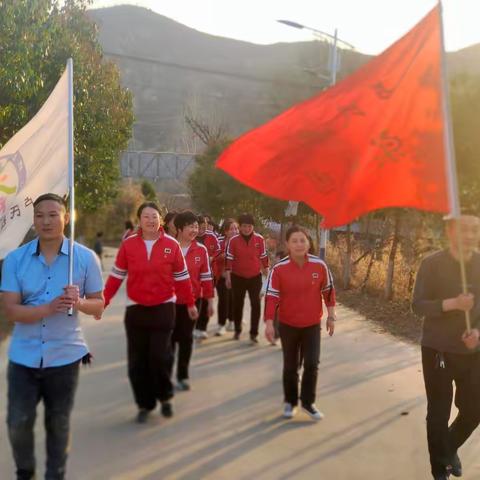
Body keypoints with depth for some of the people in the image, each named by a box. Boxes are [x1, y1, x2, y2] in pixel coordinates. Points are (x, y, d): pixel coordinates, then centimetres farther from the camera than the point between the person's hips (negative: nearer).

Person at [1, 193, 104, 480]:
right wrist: (48, 308, -27)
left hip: (65, 356, -1)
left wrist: (79, 303, -24)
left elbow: (99, 305, -1)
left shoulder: (86, 257, -6)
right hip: (23, 356, 1)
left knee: (59, 424, 13)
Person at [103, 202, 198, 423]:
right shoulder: (128, 244, -3)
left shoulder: (171, 244, -4)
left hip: (164, 308, -1)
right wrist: (103, 302, -2)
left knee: (160, 356, -5)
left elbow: (181, 277, 3)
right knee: (137, 361, 5)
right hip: (135, 309, 1)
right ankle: (144, 404, 22)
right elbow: (116, 276, 1)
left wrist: (190, 304, 7)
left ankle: (165, 397, 22)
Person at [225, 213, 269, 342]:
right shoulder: (233, 240, -10)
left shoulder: (259, 239, -6)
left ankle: (254, 333, 5)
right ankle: (237, 330, 31)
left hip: (255, 277, 0)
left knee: (256, 304, -4)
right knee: (238, 304, 13)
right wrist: (228, 277, -8)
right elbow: (229, 259, -6)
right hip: (238, 277, 0)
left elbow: (263, 256, 4)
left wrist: (267, 273, 7)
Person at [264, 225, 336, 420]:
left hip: (312, 324, 1)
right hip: (288, 324, -1)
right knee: (290, 366, 12)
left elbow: (328, 290, 2)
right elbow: (271, 296, -15)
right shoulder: (279, 268, -16)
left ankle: (308, 402, 18)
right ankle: (290, 402, 31)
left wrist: (331, 316, 6)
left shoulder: (319, 265, -10)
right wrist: (269, 323, -21)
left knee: (312, 364, -3)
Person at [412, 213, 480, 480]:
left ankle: (451, 447, 43)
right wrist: (452, 303, -28)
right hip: (438, 350, -3)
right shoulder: (432, 264, -11)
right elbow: (418, 306, -12)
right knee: (438, 413, 5)